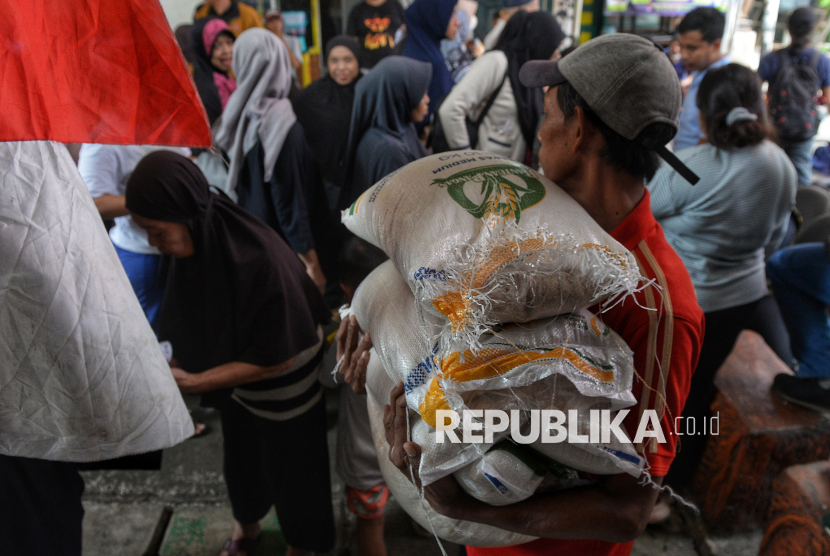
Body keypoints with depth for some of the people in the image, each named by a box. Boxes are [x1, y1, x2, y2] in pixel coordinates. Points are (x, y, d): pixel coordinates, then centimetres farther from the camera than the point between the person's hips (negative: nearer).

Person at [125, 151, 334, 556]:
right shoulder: (192, 245, -14)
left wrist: (194, 382, -26)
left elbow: (277, 356, -27)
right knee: (241, 460, 25)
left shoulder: (258, 260, -36)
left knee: (290, 468, 17)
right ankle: (247, 524, 56)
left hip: (283, 390, -6)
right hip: (238, 387, 6)